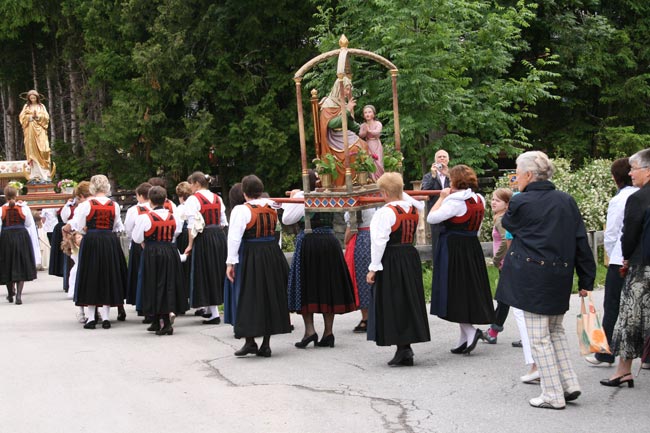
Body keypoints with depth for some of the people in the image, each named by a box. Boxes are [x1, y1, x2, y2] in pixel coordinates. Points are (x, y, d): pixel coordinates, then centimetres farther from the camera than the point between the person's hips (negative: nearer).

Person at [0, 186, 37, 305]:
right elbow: (29, 224, 4)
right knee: (21, 266, 4)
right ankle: (18, 294, -10)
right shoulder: (23, 208, -4)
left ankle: (10, 294, 26)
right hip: (22, 237, 0)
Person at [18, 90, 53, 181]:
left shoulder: (41, 106, 12)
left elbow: (46, 117, 4)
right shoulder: (26, 106, 14)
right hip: (30, 130, 1)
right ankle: (35, 173, -6)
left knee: (41, 150, -10)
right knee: (32, 150, -5)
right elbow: (22, 117, 5)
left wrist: (38, 116, -12)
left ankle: (44, 173, -12)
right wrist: (30, 117, -11)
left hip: (39, 130, -1)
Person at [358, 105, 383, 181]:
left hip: (376, 146, -2)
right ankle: (372, 179, -2)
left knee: (378, 163, -9)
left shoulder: (378, 124, 0)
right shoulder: (363, 125, 7)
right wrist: (365, 132, -25)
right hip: (367, 146, 2)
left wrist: (369, 131, -34)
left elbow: (377, 132, -18)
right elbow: (360, 135, -5)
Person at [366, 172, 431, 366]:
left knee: (393, 304, 0)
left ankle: (403, 348, -2)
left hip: (391, 261, -7)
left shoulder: (385, 212, -16)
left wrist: (373, 268, -14)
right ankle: (406, 349, 18)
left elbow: (379, 241, -19)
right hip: (411, 257, 7)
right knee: (409, 302, 13)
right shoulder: (413, 210, 5)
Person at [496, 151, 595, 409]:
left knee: (539, 338, 2)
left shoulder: (521, 203, -10)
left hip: (532, 278, -5)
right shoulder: (566, 201, 4)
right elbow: (581, 241, 4)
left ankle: (553, 395, 4)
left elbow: (508, 224, 11)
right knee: (556, 331, 22)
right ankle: (569, 384, 16)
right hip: (560, 275, 5)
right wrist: (586, 279, 9)